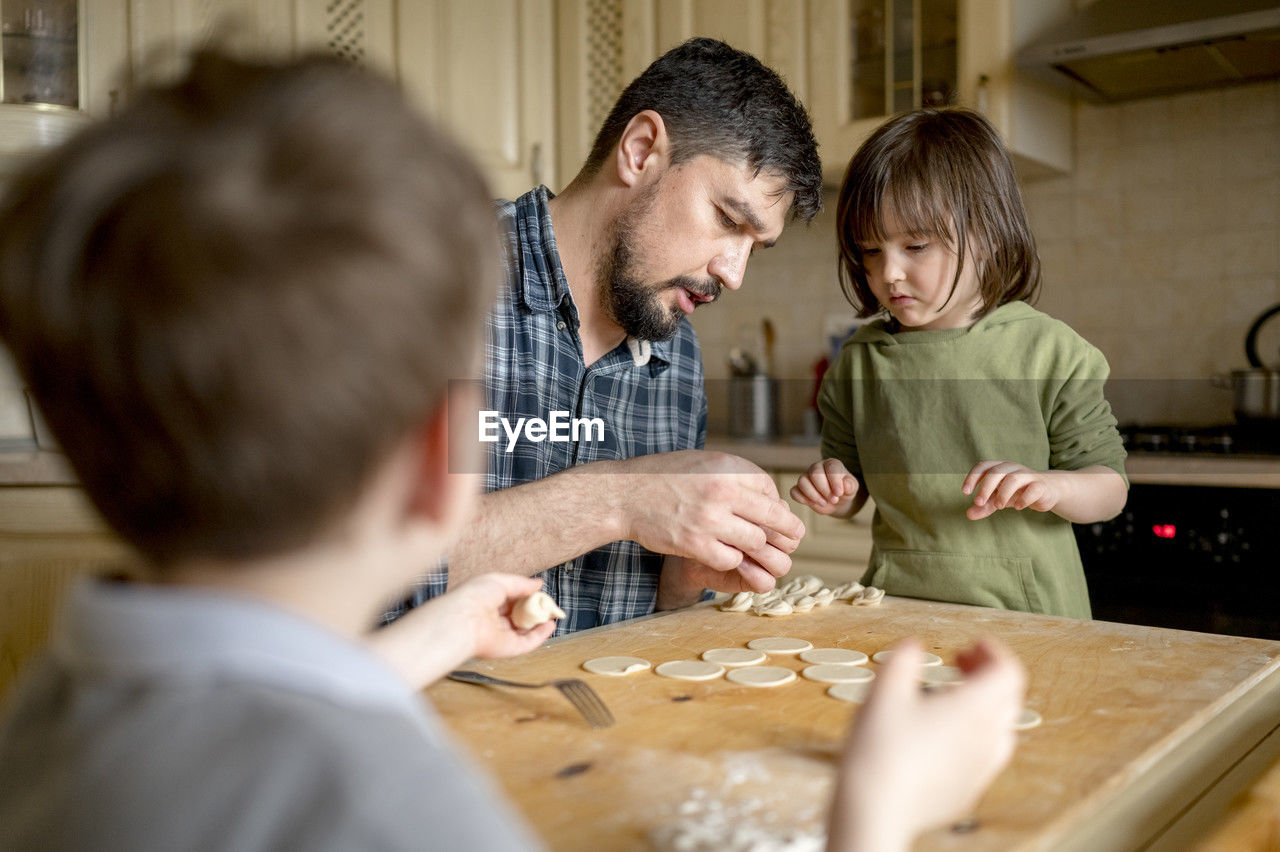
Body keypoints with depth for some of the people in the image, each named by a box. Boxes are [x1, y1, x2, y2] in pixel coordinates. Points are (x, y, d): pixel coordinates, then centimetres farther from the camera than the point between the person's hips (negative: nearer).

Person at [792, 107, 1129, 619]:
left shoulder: (1050, 353, -1)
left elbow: (1109, 489, 1)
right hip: (897, 604, 2)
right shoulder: (860, 360, 6)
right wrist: (834, 492, -4)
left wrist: (1050, 487, -17)